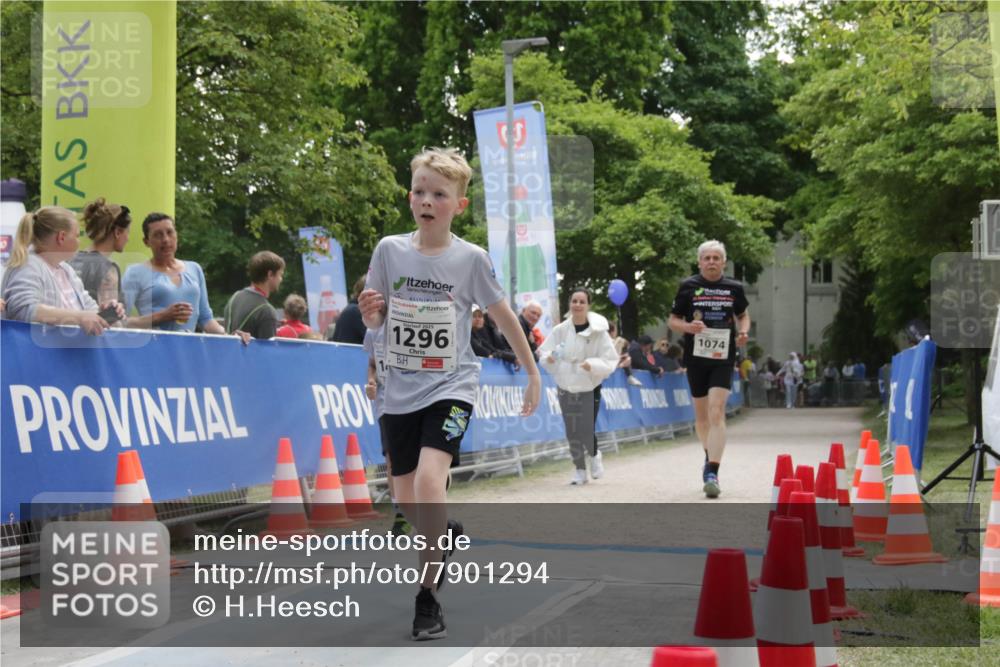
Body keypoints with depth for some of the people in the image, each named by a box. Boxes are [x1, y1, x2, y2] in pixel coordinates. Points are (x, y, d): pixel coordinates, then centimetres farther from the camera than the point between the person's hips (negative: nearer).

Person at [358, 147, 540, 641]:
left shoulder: (470, 258, -7)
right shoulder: (389, 250, -2)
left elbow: (503, 316, 4)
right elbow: (377, 320, 7)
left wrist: (532, 372, 9)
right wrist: (369, 311, -16)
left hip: (450, 386, -3)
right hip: (400, 391, 3)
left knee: (429, 479, -24)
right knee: (407, 501, 8)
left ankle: (428, 598, -14)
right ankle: (445, 534, 43)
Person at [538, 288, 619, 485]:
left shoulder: (598, 331, -11)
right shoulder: (561, 330, -5)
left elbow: (610, 360, -10)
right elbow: (543, 351, 2)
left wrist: (593, 365, -28)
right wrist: (548, 357, -21)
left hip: (590, 388, -2)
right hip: (566, 387, 2)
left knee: (587, 431, -8)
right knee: (572, 433, 5)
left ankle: (594, 455, 26)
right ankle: (579, 470, 22)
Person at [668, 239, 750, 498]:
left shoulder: (734, 288, 3)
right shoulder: (688, 286, -1)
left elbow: (743, 314, 20)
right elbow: (673, 320, 4)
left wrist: (743, 331, -2)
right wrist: (688, 327, -18)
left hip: (723, 358, -1)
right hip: (696, 358, 1)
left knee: (716, 412, -16)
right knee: (701, 415, 13)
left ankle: (712, 473, -21)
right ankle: (710, 456, 41)